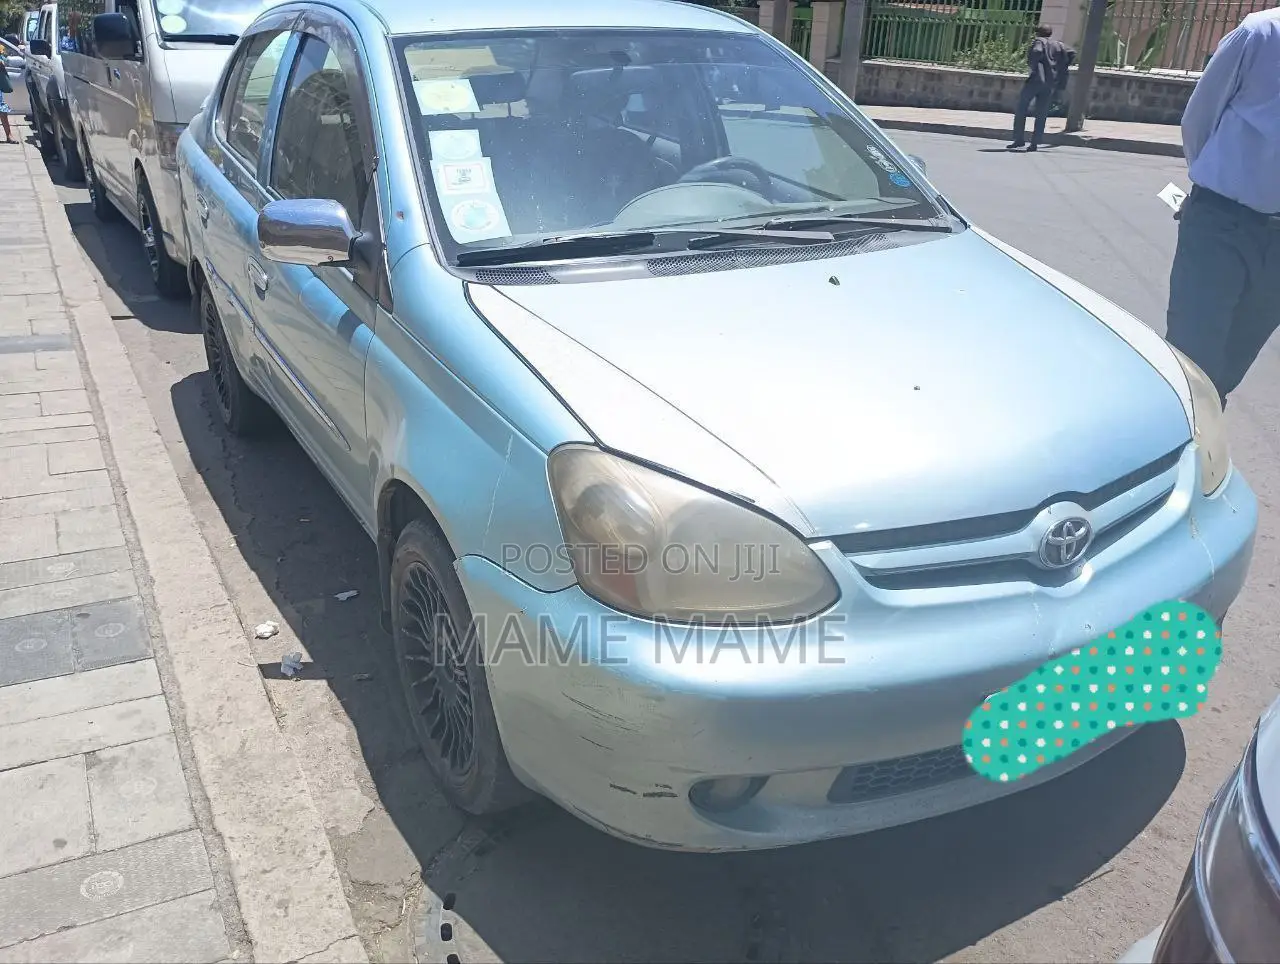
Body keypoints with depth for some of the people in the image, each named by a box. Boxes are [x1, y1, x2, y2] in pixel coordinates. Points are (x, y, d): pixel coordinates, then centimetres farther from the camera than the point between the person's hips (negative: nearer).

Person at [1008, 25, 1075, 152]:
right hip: (1052, 82, 5)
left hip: (1037, 78, -5)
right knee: (1042, 114, 7)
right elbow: (1072, 54, 7)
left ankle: (1019, 139, -3)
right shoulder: (1059, 45, 17)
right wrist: (1062, 67, 10)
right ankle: (1035, 143, 3)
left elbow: (1037, 52, -19)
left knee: (1021, 109, 3)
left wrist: (1031, 67, -9)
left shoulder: (1039, 41, 2)